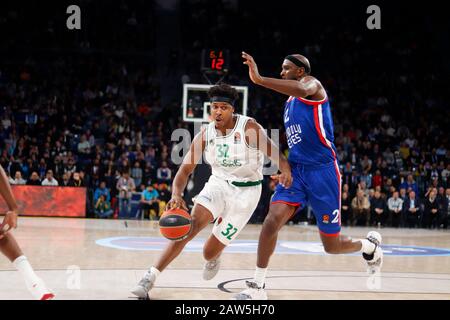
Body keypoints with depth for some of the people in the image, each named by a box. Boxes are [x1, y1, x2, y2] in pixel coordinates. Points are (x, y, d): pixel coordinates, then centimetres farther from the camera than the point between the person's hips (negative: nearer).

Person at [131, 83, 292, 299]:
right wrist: (176, 195, -30)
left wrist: (286, 172, -47)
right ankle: (151, 277, -24)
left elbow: (275, 154, -23)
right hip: (218, 183, 2)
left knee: (209, 252, 0)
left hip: (245, 191, -2)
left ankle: (215, 257, 42)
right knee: (191, 225, -26)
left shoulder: (249, 128, -19)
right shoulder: (204, 135, -8)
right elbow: (185, 170, -9)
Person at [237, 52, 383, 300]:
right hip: (296, 170, 7)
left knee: (331, 245, 2)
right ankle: (257, 287, -16)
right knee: (272, 220, -19)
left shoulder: (311, 84, -6)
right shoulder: (289, 102, 19)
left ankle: (371, 246, 34)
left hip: (322, 170, -6)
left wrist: (259, 79, -41)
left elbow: (302, 90, -35)